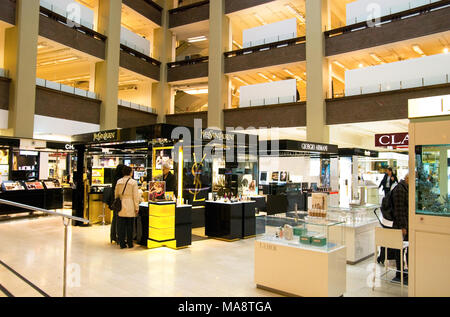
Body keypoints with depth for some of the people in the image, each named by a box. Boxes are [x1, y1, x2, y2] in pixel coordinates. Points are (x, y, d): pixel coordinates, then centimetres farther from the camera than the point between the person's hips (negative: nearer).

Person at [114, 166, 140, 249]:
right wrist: (137, 208, -1)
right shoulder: (133, 182, -8)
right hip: (130, 207, -3)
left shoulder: (119, 182, 4)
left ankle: (122, 243, 13)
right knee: (130, 226, 5)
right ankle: (130, 243, 13)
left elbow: (116, 194, 12)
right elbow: (136, 196, -7)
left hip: (121, 207, 4)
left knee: (121, 225, 8)